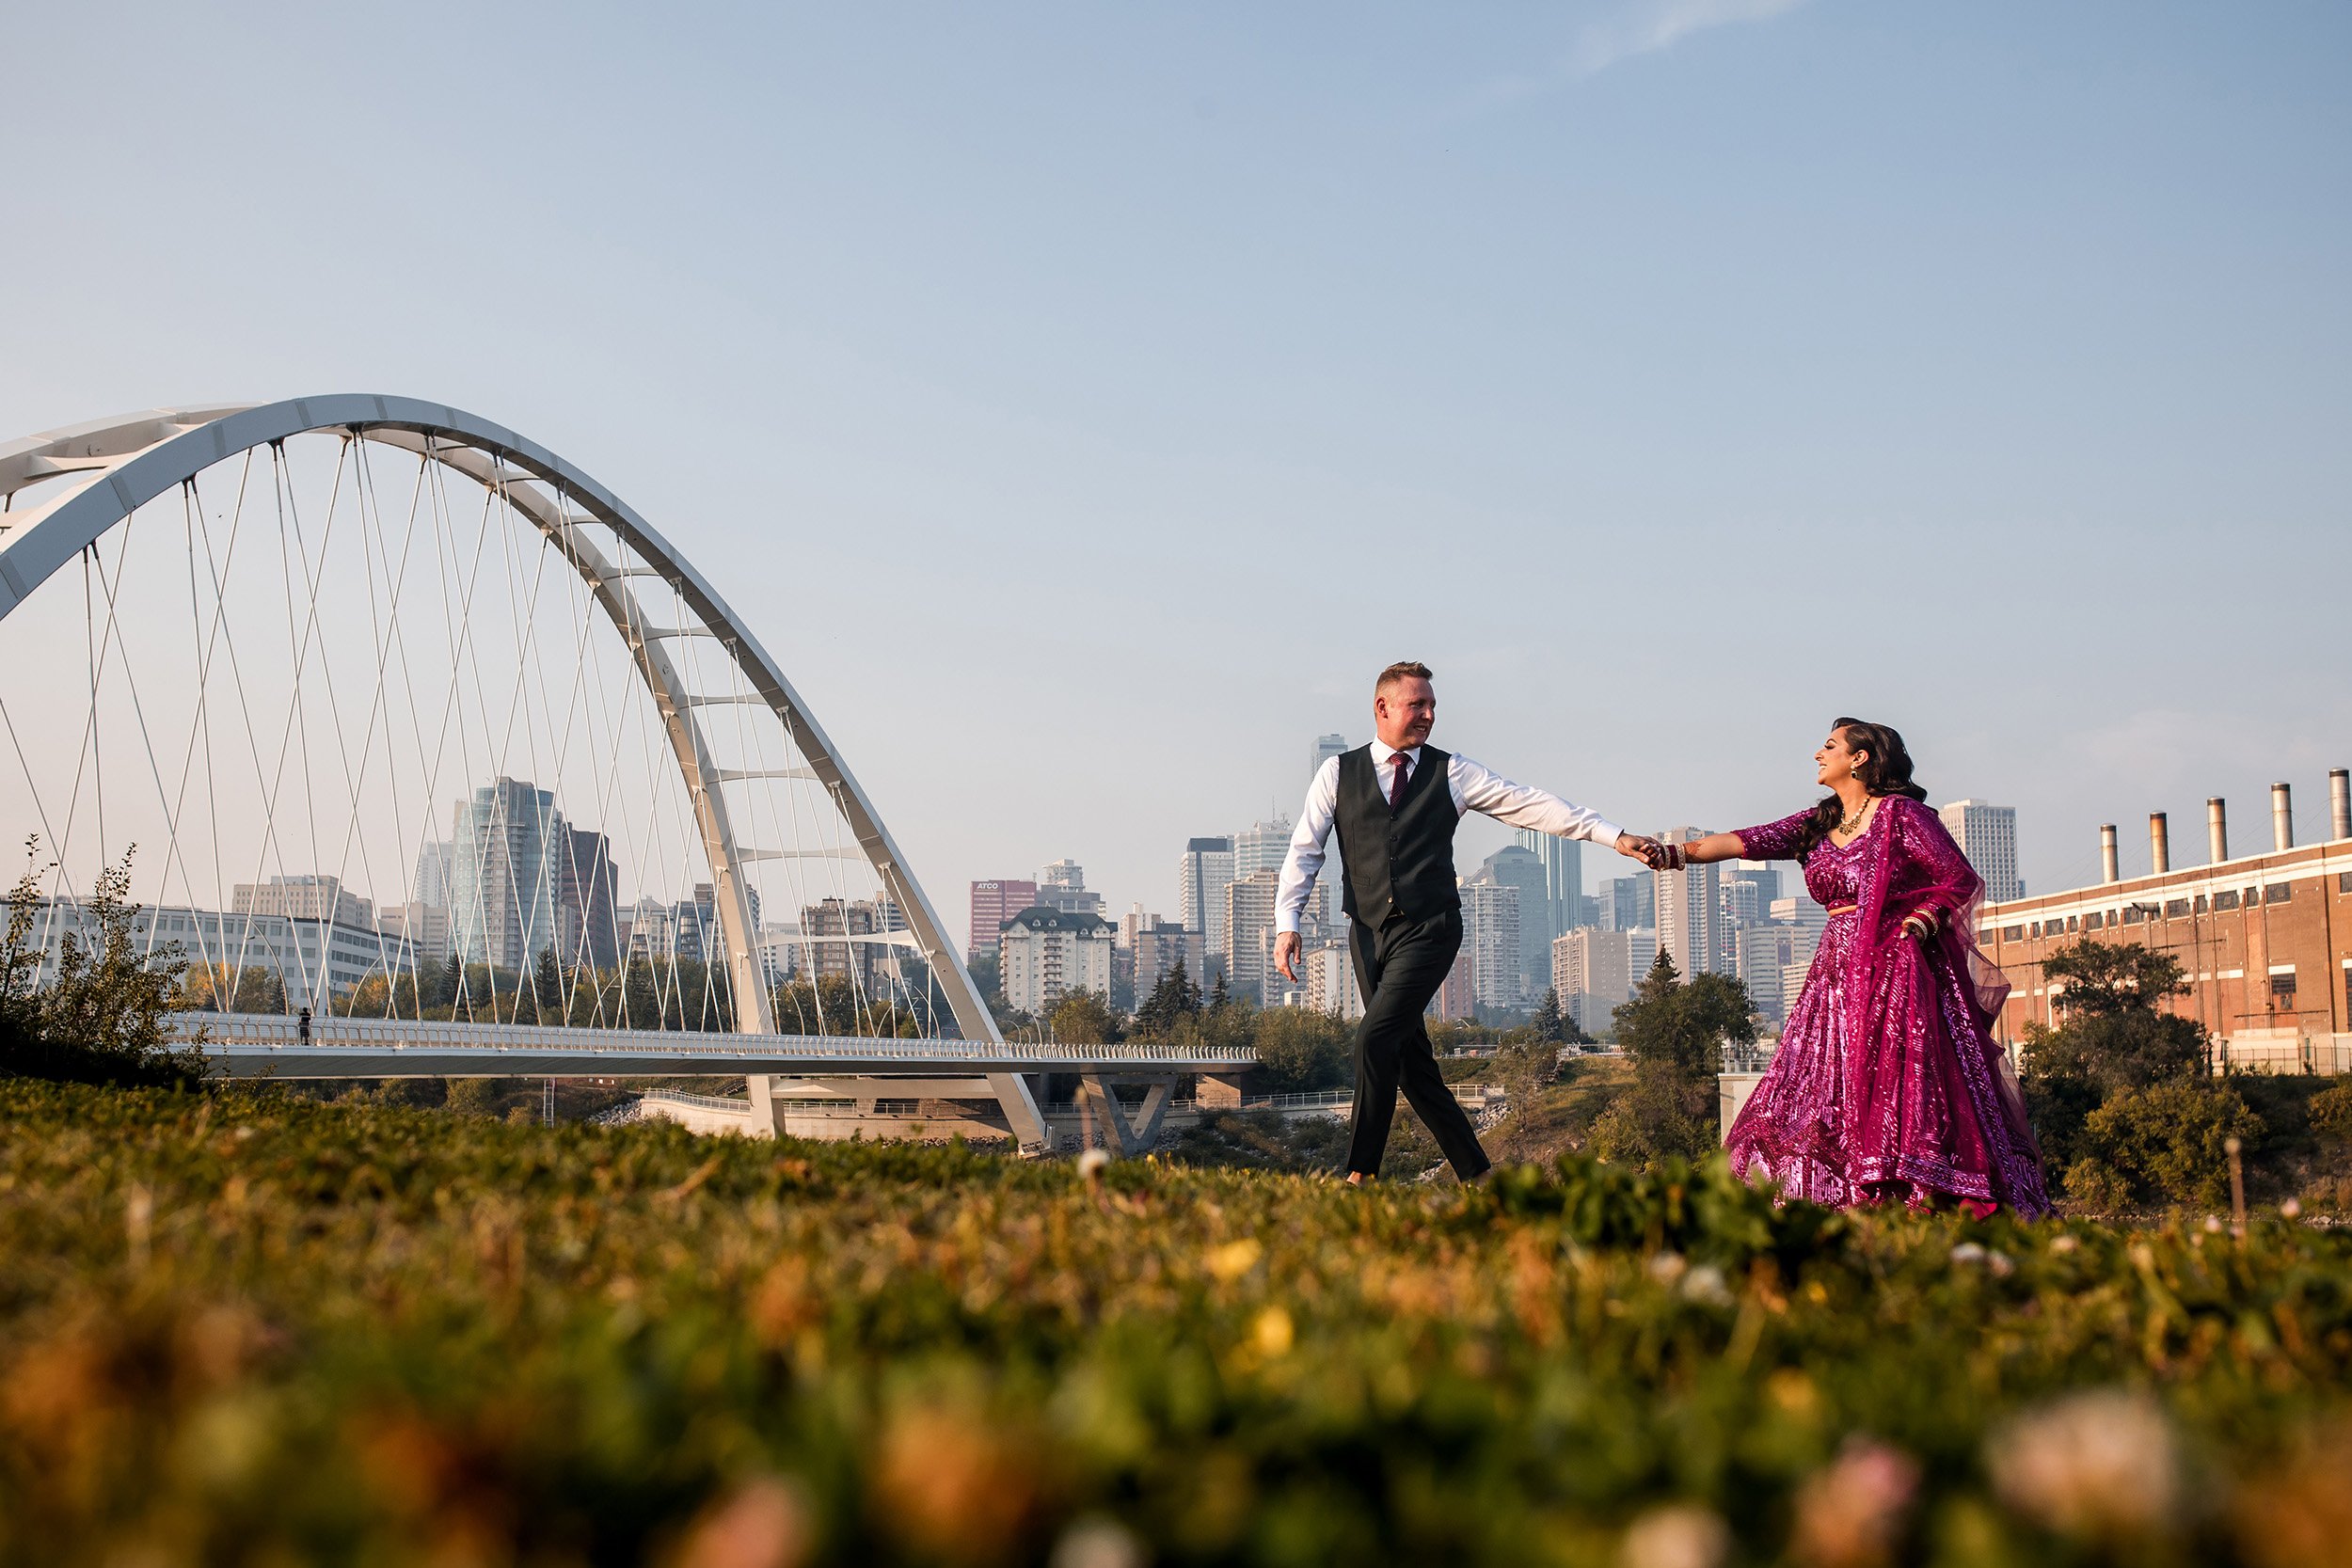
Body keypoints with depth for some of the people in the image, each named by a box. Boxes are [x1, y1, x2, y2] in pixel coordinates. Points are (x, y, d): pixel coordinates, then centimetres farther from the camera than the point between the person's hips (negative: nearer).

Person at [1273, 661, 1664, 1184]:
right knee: (1410, 1059, 5)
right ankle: (1475, 1172, 18)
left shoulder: (1452, 773, 4)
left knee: (1376, 1037, -19)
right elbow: (1305, 850, 5)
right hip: (1368, 931, 3)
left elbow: (1531, 805, -1)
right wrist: (1288, 922, -8)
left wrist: (1615, 835, -9)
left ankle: (1361, 1174, -10)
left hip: (1429, 930, -3)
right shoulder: (1338, 773, 7)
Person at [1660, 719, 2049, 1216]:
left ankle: (1932, 1209, -11)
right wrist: (1675, 853, -6)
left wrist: (1919, 922, -17)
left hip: (1896, 975, -7)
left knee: (1901, 1094, -13)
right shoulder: (1818, 823, 15)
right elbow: (1746, 841, 5)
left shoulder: (1900, 815, -4)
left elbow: (1963, 881, -4)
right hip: (1838, 975, 7)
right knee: (1824, 1098, 1)